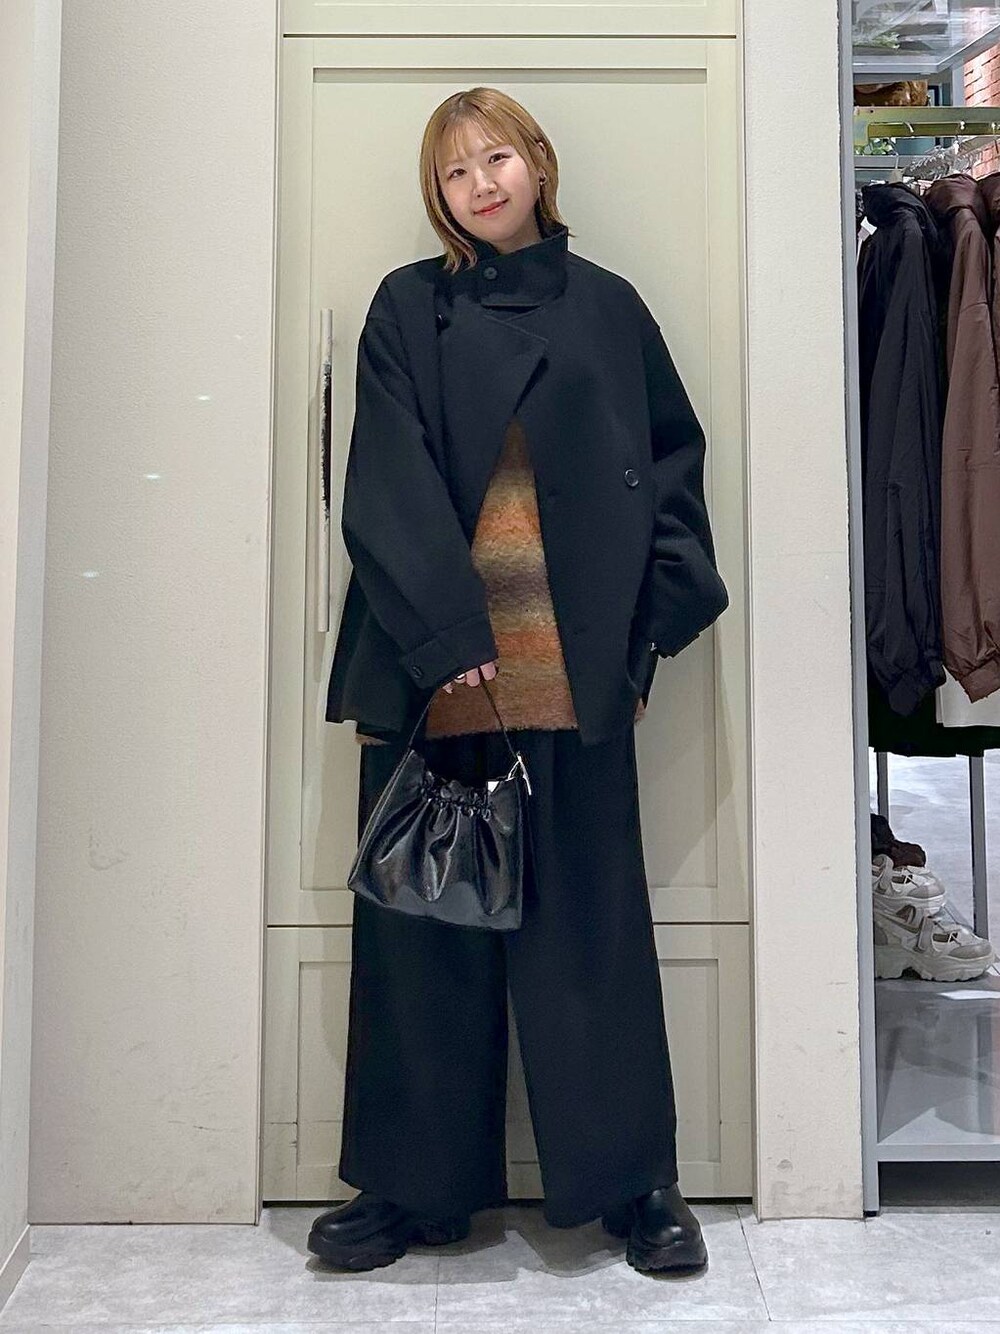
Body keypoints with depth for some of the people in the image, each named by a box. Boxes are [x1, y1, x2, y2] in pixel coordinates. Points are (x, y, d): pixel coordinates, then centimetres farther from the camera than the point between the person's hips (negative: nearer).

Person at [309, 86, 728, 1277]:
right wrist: (445, 631, -13)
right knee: (427, 918, 5)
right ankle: (416, 1182, 19)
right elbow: (389, 481, -2)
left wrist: (657, 611, 0)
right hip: (433, 660, 0)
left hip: (575, 661, 1)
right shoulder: (407, 308, 9)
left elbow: (672, 460, 11)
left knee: (590, 914, 5)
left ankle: (631, 1179, 19)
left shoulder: (606, 307, 13)